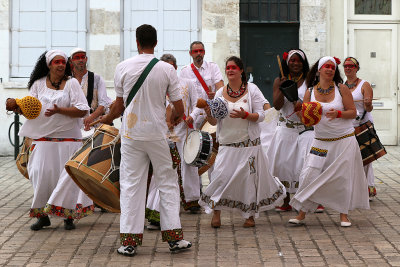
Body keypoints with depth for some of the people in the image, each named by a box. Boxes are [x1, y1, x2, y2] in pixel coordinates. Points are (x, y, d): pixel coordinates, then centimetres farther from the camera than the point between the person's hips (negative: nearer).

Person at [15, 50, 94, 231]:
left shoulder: (72, 83, 2)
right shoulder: (38, 84, 10)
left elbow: (82, 111, -6)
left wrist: (59, 110, -18)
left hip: (68, 137, -2)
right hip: (43, 138, 2)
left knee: (67, 175, -4)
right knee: (42, 174, -4)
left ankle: (69, 215, 6)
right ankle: (42, 215, 6)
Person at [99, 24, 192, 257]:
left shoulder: (123, 67, -4)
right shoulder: (167, 69, -6)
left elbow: (119, 104, 3)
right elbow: (178, 107, -2)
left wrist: (107, 119, 23)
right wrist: (177, 117, 21)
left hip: (131, 133, 1)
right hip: (157, 133, 0)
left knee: (131, 185, 4)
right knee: (167, 183, 10)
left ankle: (130, 241, 4)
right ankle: (174, 236, 9)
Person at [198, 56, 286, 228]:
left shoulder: (252, 89, -1)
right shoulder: (220, 93, 6)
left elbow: (260, 115, -5)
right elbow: (214, 121, 4)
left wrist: (244, 115, -22)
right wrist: (209, 114, -18)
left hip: (249, 144, -2)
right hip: (227, 144, 2)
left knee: (250, 178, 2)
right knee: (221, 176, -8)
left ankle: (250, 215, 19)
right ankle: (216, 213, 6)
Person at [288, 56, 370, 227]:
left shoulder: (341, 89, -1)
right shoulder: (310, 92, 2)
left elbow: (353, 112, -3)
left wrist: (338, 114, -20)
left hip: (344, 141, -1)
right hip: (321, 141, 1)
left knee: (343, 177, 1)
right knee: (310, 175, -6)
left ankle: (343, 214, 14)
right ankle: (301, 213, 3)